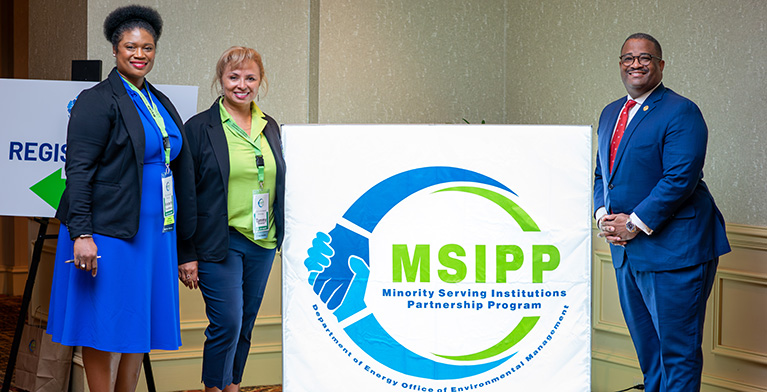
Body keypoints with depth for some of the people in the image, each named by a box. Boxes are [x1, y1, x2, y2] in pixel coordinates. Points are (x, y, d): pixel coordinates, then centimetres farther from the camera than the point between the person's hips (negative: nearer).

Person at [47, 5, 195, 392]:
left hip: (154, 231, 7)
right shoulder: (97, 101, -8)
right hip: (109, 231, -7)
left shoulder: (160, 103, 15)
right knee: (106, 323, 0)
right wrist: (81, 233, -21)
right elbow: (78, 171, -13)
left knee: (140, 322, 10)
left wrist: (181, 232, 16)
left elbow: (180, 169, 19)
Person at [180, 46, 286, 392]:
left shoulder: (270, 128, 12)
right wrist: (187, 254, -9)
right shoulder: (200, 127, -4)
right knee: (226, 324, -11)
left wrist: (282, 237, 13)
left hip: (262, 243, 5)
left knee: (244, 326, 10)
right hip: (219, 242, -5)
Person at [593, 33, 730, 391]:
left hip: (674, 251, -8)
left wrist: (635, 224, -18)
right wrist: (603, 214, 1)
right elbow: (602, 174, 20)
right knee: (646, 347, 16)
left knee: (678, 349, -2)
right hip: (626, 251, 8)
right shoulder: (610, 114, 16)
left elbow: (680, 179, -18)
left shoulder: (681, 112, -10)